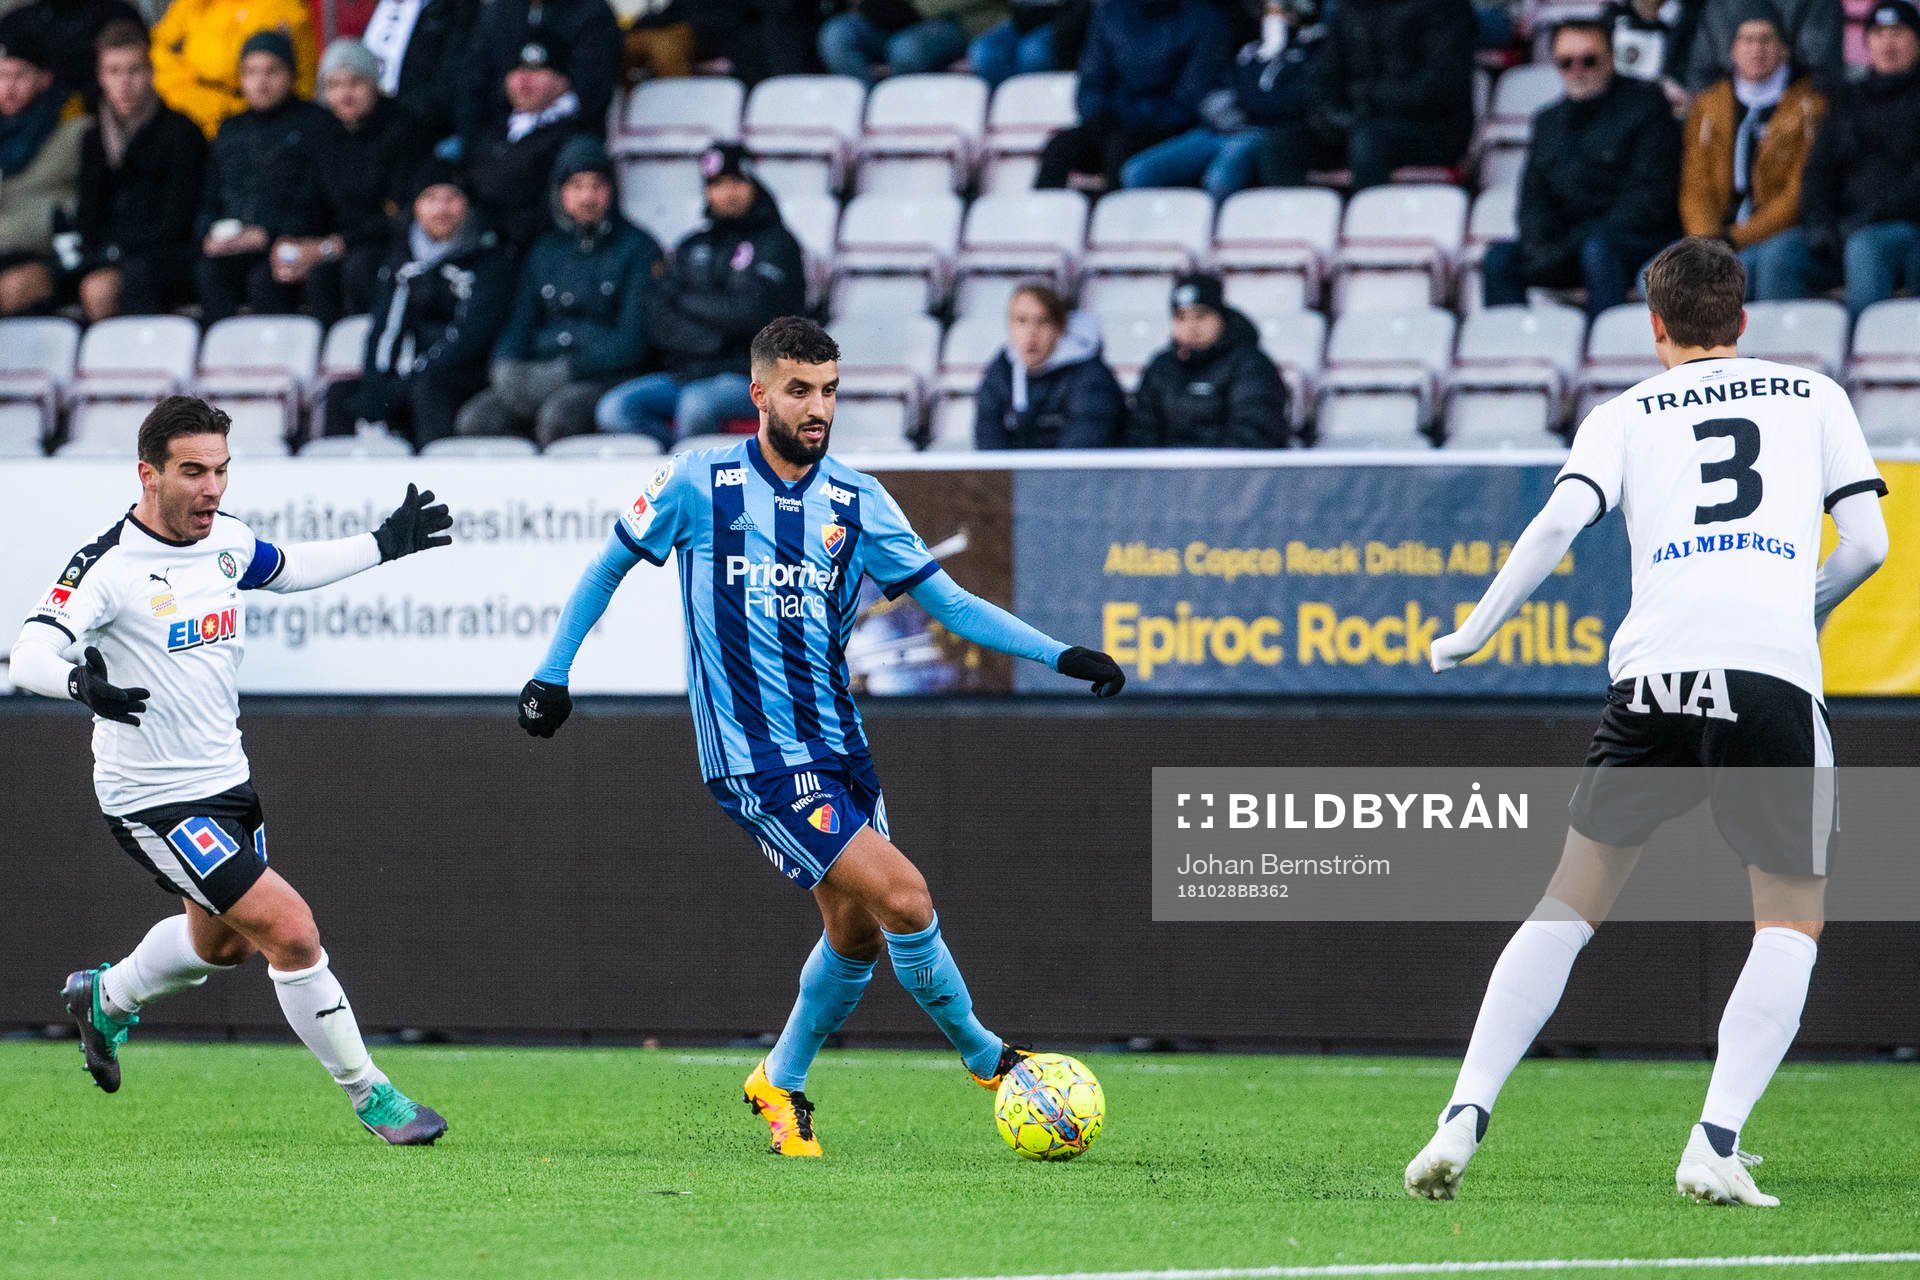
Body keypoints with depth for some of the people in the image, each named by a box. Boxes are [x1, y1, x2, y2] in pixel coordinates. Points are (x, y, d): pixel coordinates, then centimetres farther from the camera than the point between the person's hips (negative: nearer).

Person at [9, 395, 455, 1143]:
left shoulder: (227, 541, 0)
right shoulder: (108, 565, -22)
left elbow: (289, 568, 23)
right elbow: (30, 655, -32)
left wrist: (386, 544, 21)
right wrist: (80, 681, -53)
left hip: (227, 782, 8)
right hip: (154, 802, -8)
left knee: (224, 943, 27)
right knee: (291, 929, -16)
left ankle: (104, 998, 54)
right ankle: (368, 1095, -1)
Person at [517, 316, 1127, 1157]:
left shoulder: (856, 503, 4)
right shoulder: (699, 484, -6)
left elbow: (949, 603, 5)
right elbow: (612, 564, 8)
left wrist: (1060, 656, -6)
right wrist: (552, 672, 7)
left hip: (838, 747, 6)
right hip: (754, 762, -6)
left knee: (857, 931, 11)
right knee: (904, 897, -16)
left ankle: (781, 1084, 34)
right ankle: (983, 1055, 4)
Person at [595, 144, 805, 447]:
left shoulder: (777, 244, 3)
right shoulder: (692, 248, 18)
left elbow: (748, 314, -12)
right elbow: (657, 325, 8)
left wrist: (689, 301, 2)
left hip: (744, 379, -5)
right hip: (683, 374, 5)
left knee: (696, 402, -38)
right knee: (614, 409, -21)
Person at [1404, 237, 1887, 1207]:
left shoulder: (1626, 415, 18)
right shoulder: (1812, 396, 20)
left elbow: (1560, 520, 0)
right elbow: (1867, 545, 13)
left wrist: (1472, 636, 8)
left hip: (1654, 677, 1)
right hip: (1772, 673, -1)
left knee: (1570, 907, 14)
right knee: (1791, 919, 12)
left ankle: (1465, 1116, 2)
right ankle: (1716, 1143, -7)